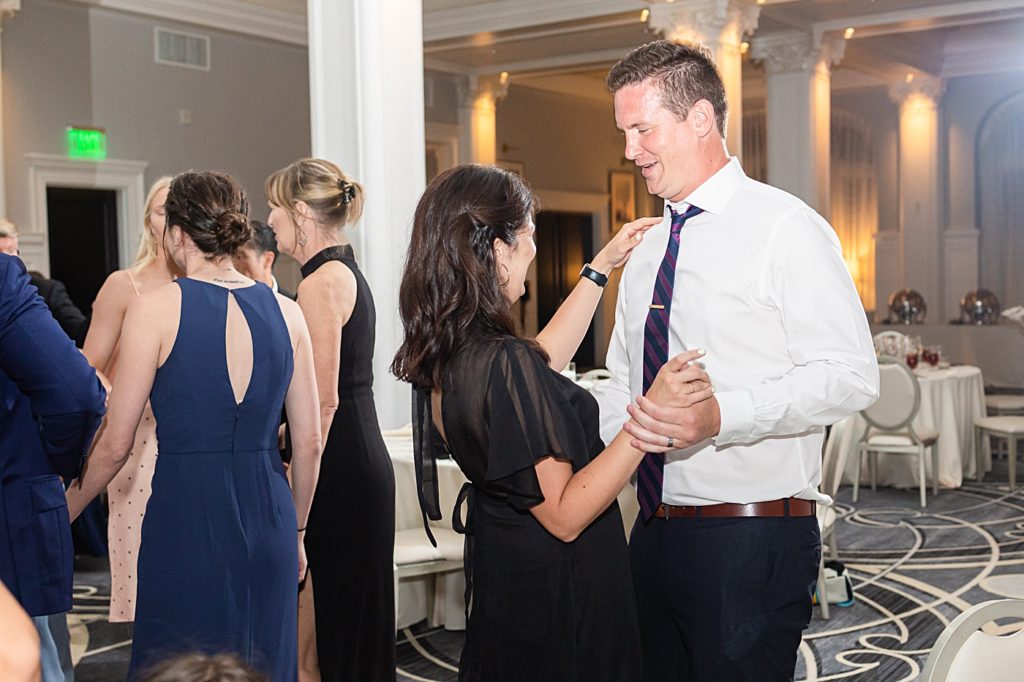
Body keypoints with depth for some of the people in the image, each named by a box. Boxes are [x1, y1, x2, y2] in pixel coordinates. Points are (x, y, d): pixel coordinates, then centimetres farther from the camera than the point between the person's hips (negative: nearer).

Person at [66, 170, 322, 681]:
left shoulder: (156, 308, -8)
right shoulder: (286, 312, 3)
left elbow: (114, 445, -5)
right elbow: (308, 443, 6)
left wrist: (62, 514, 11)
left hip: (186, 519, -4)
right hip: (267, 519, 4)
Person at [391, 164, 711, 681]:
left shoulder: (444, 354, -1)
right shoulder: (504, 363, -29)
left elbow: (541, 362, 17)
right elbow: (564, 515, -27)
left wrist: (601, 268, 21)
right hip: (555, 595, -9)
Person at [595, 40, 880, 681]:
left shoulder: (783, 228, -8)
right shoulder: (647, 251, 15)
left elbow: (850, 376, -16)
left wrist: (721, 416, -28)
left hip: (753, 538, -7)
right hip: (656, 529, 7)